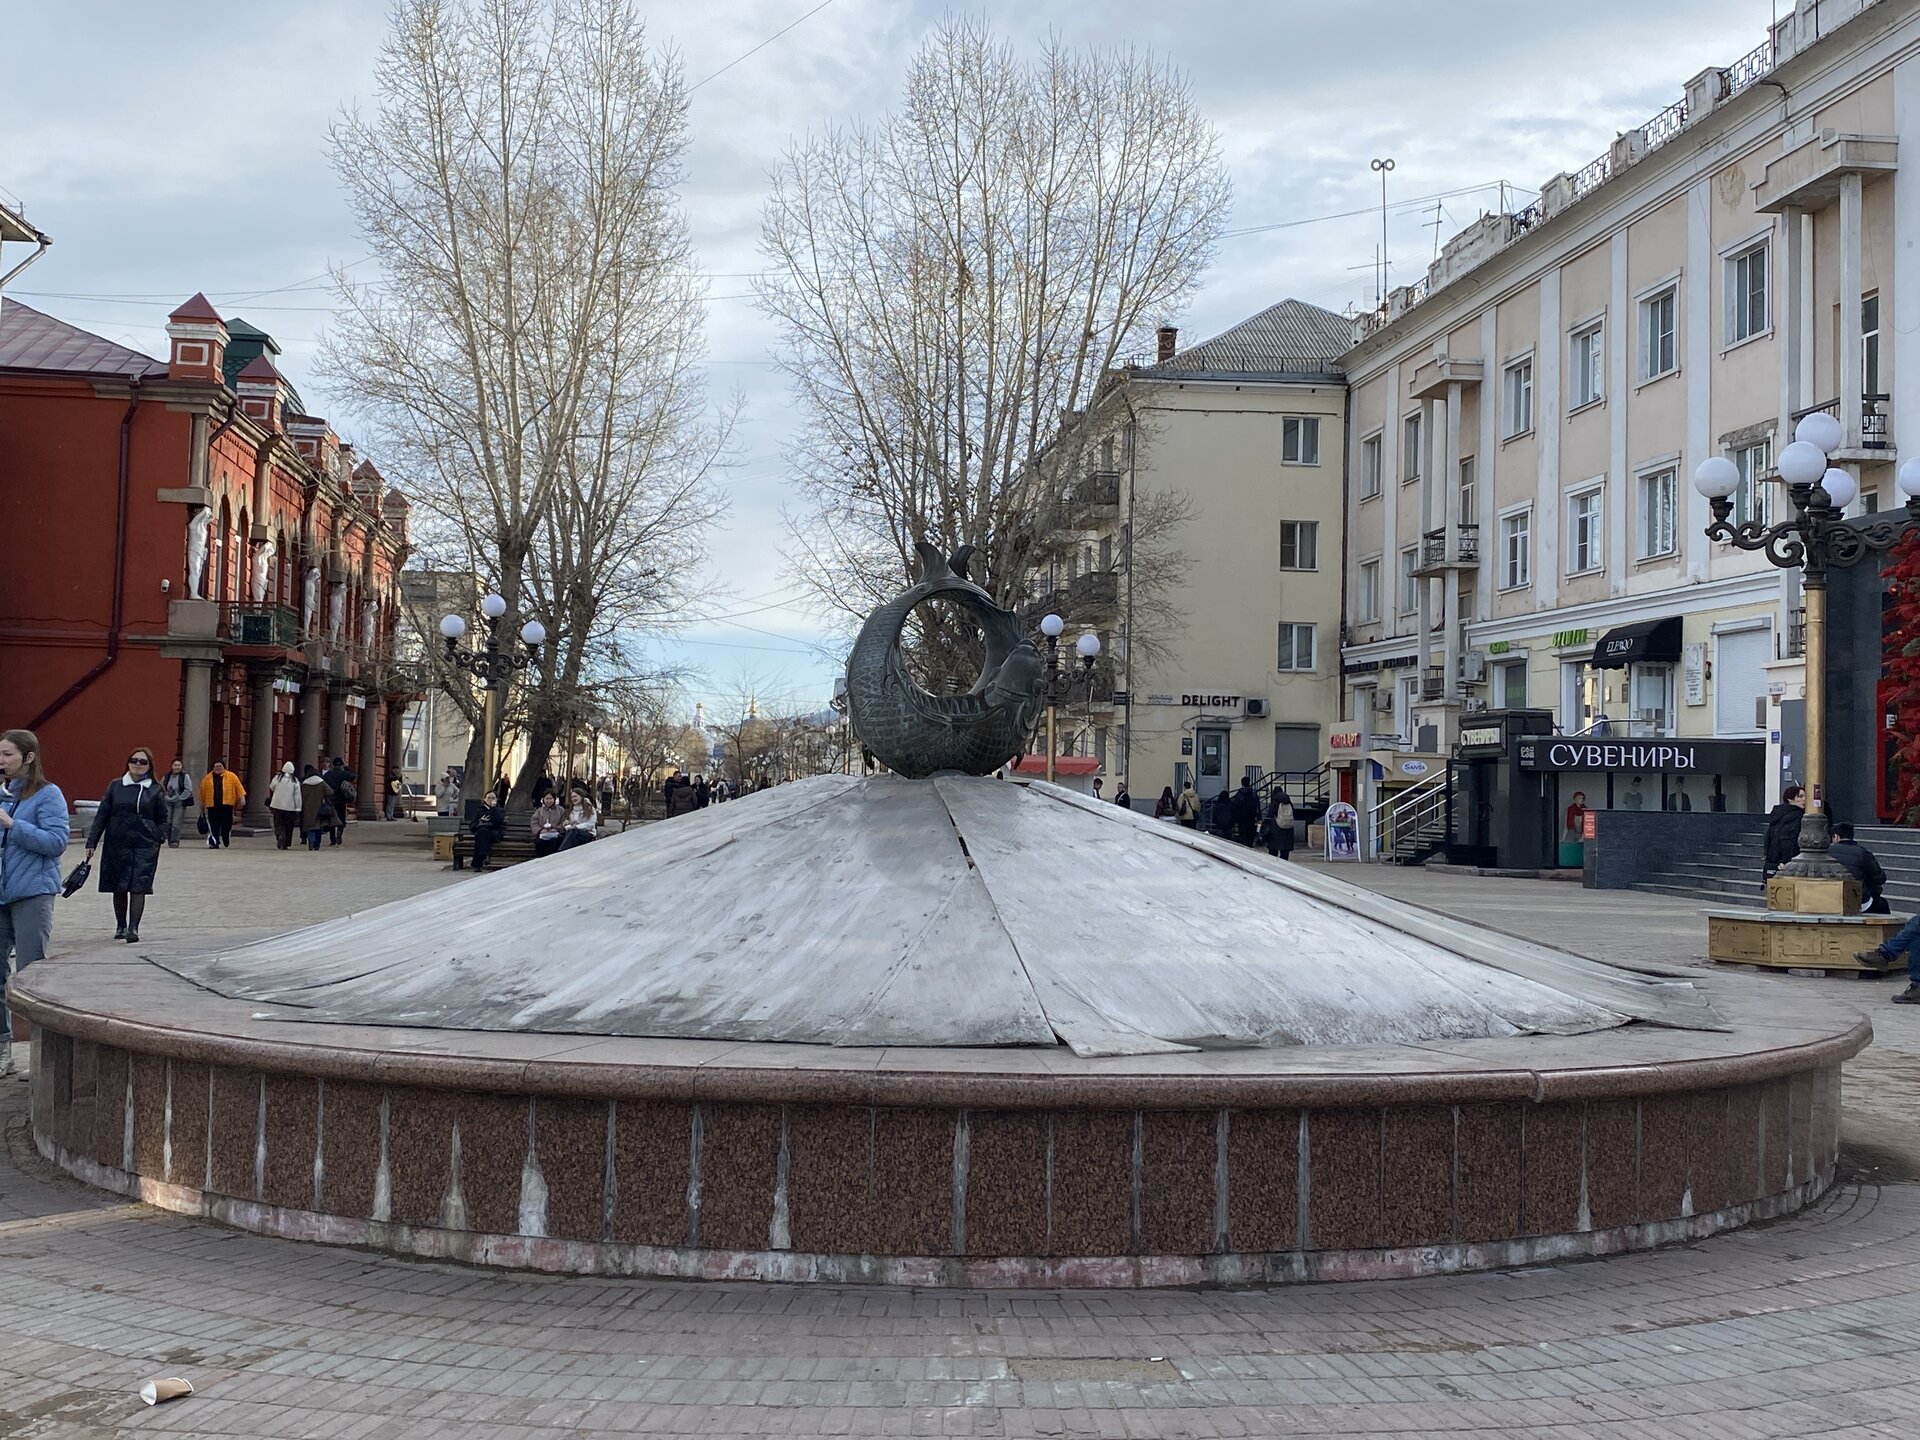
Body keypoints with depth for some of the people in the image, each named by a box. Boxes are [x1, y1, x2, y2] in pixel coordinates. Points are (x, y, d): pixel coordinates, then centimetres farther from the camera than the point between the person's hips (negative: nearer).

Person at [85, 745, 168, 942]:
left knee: (138, 887, -7)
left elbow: (162, 820, 9)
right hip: (117, 846, 1)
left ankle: (133, 928, -6)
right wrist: (92, 842, 2)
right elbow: (101, 815, 5)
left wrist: (157, 840, -3)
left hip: (144, 847, -1)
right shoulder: (115, 786, 5)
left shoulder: (155, 791, 5)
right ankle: (120, 926, 23)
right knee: (118, 889, 9)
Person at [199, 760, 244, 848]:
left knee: (227, 825, 1)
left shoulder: (232, 776, 4)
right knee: (214, 825, -4)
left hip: (227, 805, -1)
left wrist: (242, 797, -8)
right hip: (212, 806, 1)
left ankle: (227, 843, 20)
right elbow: (203, 791, 16)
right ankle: (214, 843, -2)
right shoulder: (208, 778, 9)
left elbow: (239, 787, 2)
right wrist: (202, 803, 18)